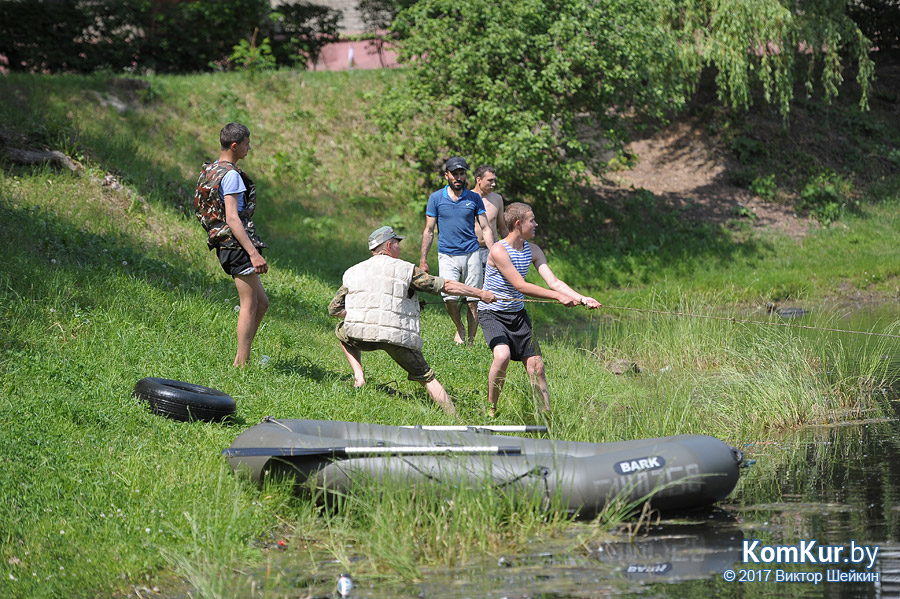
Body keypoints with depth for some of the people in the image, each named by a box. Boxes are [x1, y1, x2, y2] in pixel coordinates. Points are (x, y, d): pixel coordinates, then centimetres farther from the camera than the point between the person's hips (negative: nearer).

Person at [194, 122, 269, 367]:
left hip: (227, 245, 10)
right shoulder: (230, 175, -15)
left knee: (261, 303, 13)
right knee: (250, 305, -5)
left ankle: (240, 361, 13)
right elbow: (232, 218, -22)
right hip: (236, 243, -10)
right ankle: (242, 364, -4)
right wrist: (254, 253, -25)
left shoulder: (210, 170, 15)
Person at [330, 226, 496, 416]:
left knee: (342, 331, 35)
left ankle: (358, 377, 18)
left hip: (360, 335, 2)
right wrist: (480, 294, 14)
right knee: (426, 377, 12)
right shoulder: (406, 269, 8)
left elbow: (334, 309, 19)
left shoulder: (352, 272, 17)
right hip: (398, 336, -2)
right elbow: (446, 285, 7)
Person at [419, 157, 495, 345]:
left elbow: (485, 228, 8)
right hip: (447, 256, -1)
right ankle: (459, 328, 11)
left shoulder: (474, 199, 6)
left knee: (473, 301, -2)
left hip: (472, 254, 1)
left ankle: (471, 341, 10)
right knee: (450, 297, -17)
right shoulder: (436, 198, 3)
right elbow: (429, 230, 7)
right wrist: (423, 259, 3)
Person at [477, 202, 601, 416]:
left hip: (517, 313, 7)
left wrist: (582, 298, -15)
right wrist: (559, 296, -23)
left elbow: (553, 282, 0)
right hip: (492, 312, -7)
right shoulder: (499, 250, -19)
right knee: (502, 355, -29)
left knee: (536, 366, 0)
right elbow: (520, 286, -22)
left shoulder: (533, 251, 4)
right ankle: (491, 409, -12)